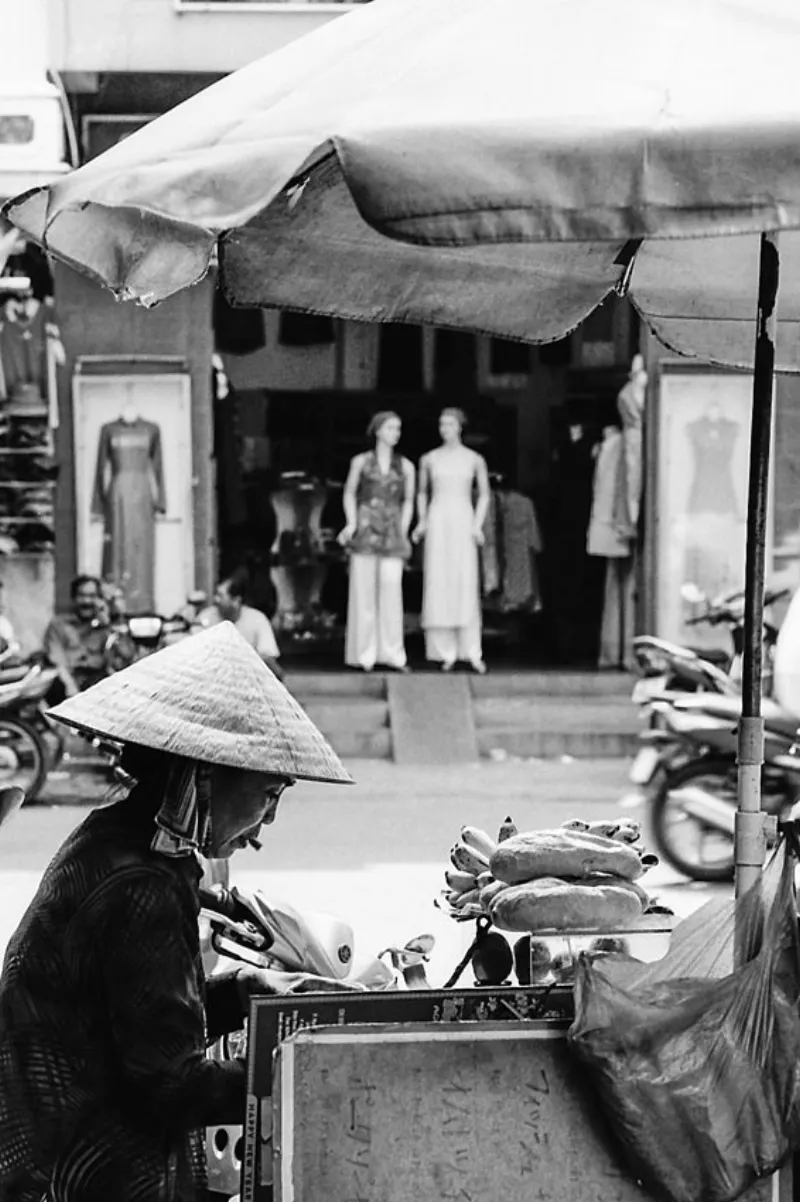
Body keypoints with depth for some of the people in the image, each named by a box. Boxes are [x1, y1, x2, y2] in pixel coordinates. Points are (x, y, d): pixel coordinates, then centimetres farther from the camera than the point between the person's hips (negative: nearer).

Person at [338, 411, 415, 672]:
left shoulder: (405, 466, 11)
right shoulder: (361, 462, 8)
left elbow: (408, 501, 15)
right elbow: (349, 494, 14)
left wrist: (403, 532, 5)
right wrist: (351, 523, 1)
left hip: (392, 531, 1)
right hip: (365, 528, -1)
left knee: (391, 587, -10)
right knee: (364, 588, -3)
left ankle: (391, 653, -6)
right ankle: (365, 653, 2)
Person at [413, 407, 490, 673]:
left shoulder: (475, 459, 6)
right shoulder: (429, 459, 8)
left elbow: (484, 495, 11)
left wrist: (478, 524, -1)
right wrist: (422, 521, 6)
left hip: (463, 523, -1)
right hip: (437, 522, 1)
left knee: (467, 586, -8)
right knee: (439, 584, -4)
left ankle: (472, 653, -6)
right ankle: (446, 653, -1)